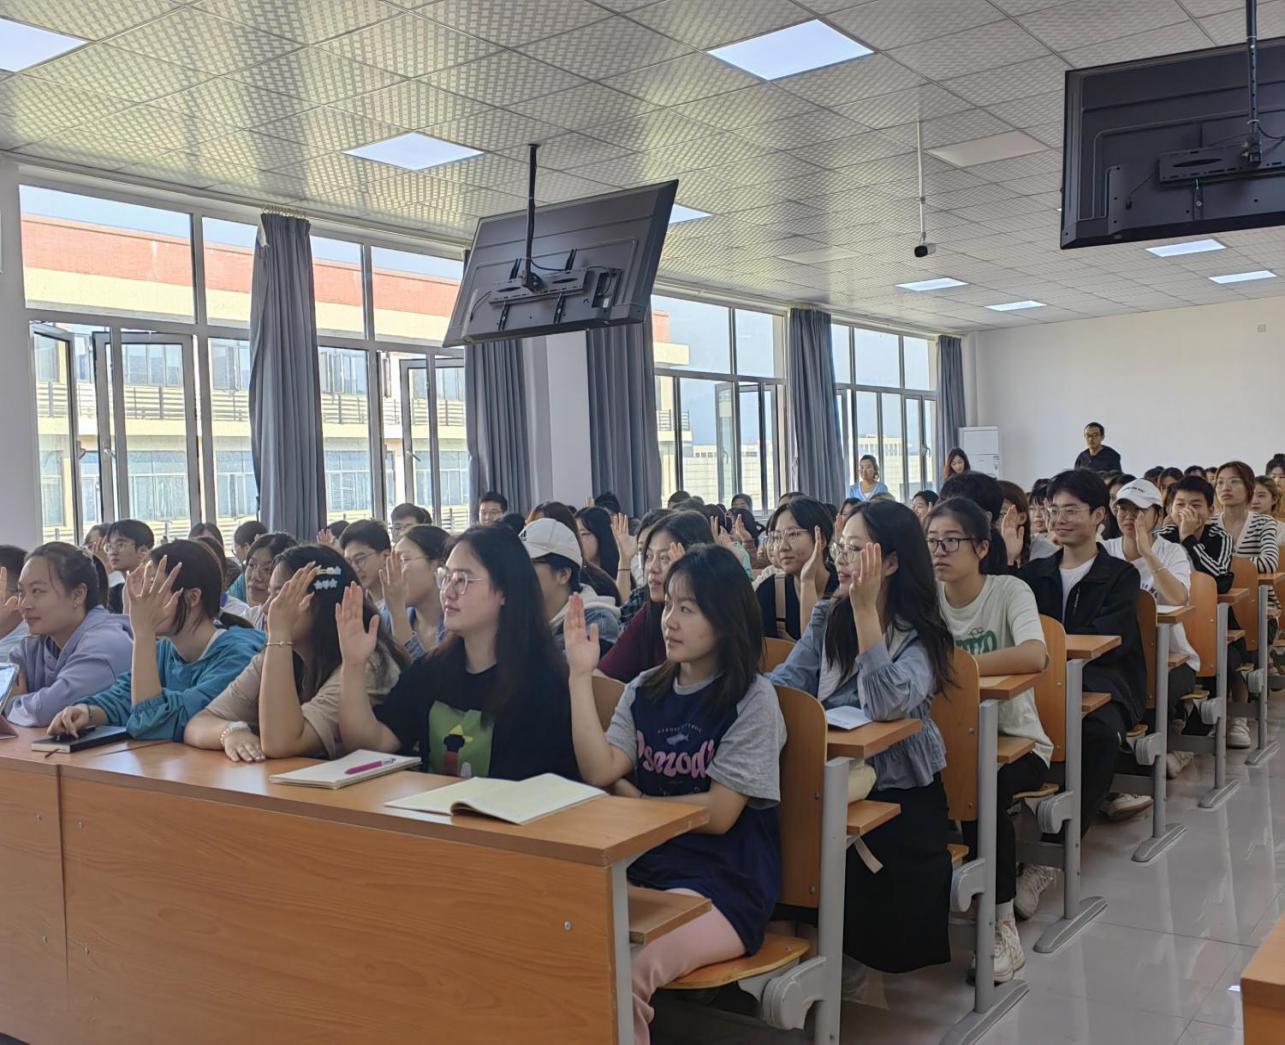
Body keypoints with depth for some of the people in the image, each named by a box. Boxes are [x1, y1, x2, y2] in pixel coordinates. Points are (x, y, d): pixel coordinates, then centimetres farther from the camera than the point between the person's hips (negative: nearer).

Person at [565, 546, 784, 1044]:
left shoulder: (752, 699, -6)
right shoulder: (644, 691, 10)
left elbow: (718, 814, -9)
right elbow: (598, 772, -4)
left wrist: (636, 802, 1)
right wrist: (581, 676, -7)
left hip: (724, 878, -5)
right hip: (642, 862, 5)